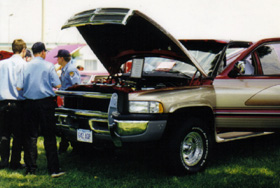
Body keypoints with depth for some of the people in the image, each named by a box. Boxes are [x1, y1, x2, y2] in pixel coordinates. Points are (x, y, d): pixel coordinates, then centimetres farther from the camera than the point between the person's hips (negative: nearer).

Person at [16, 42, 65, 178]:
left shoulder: (26, 66, 2)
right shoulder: (48, 66, -4)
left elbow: (19, 87, -1)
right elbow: (58, 85, -7)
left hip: (29, 104, 3)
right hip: (45, 103, -2)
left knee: (30, 136, 9)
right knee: (49, 136, 1)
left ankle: (30, 168, 12)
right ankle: (54, 169, 0)